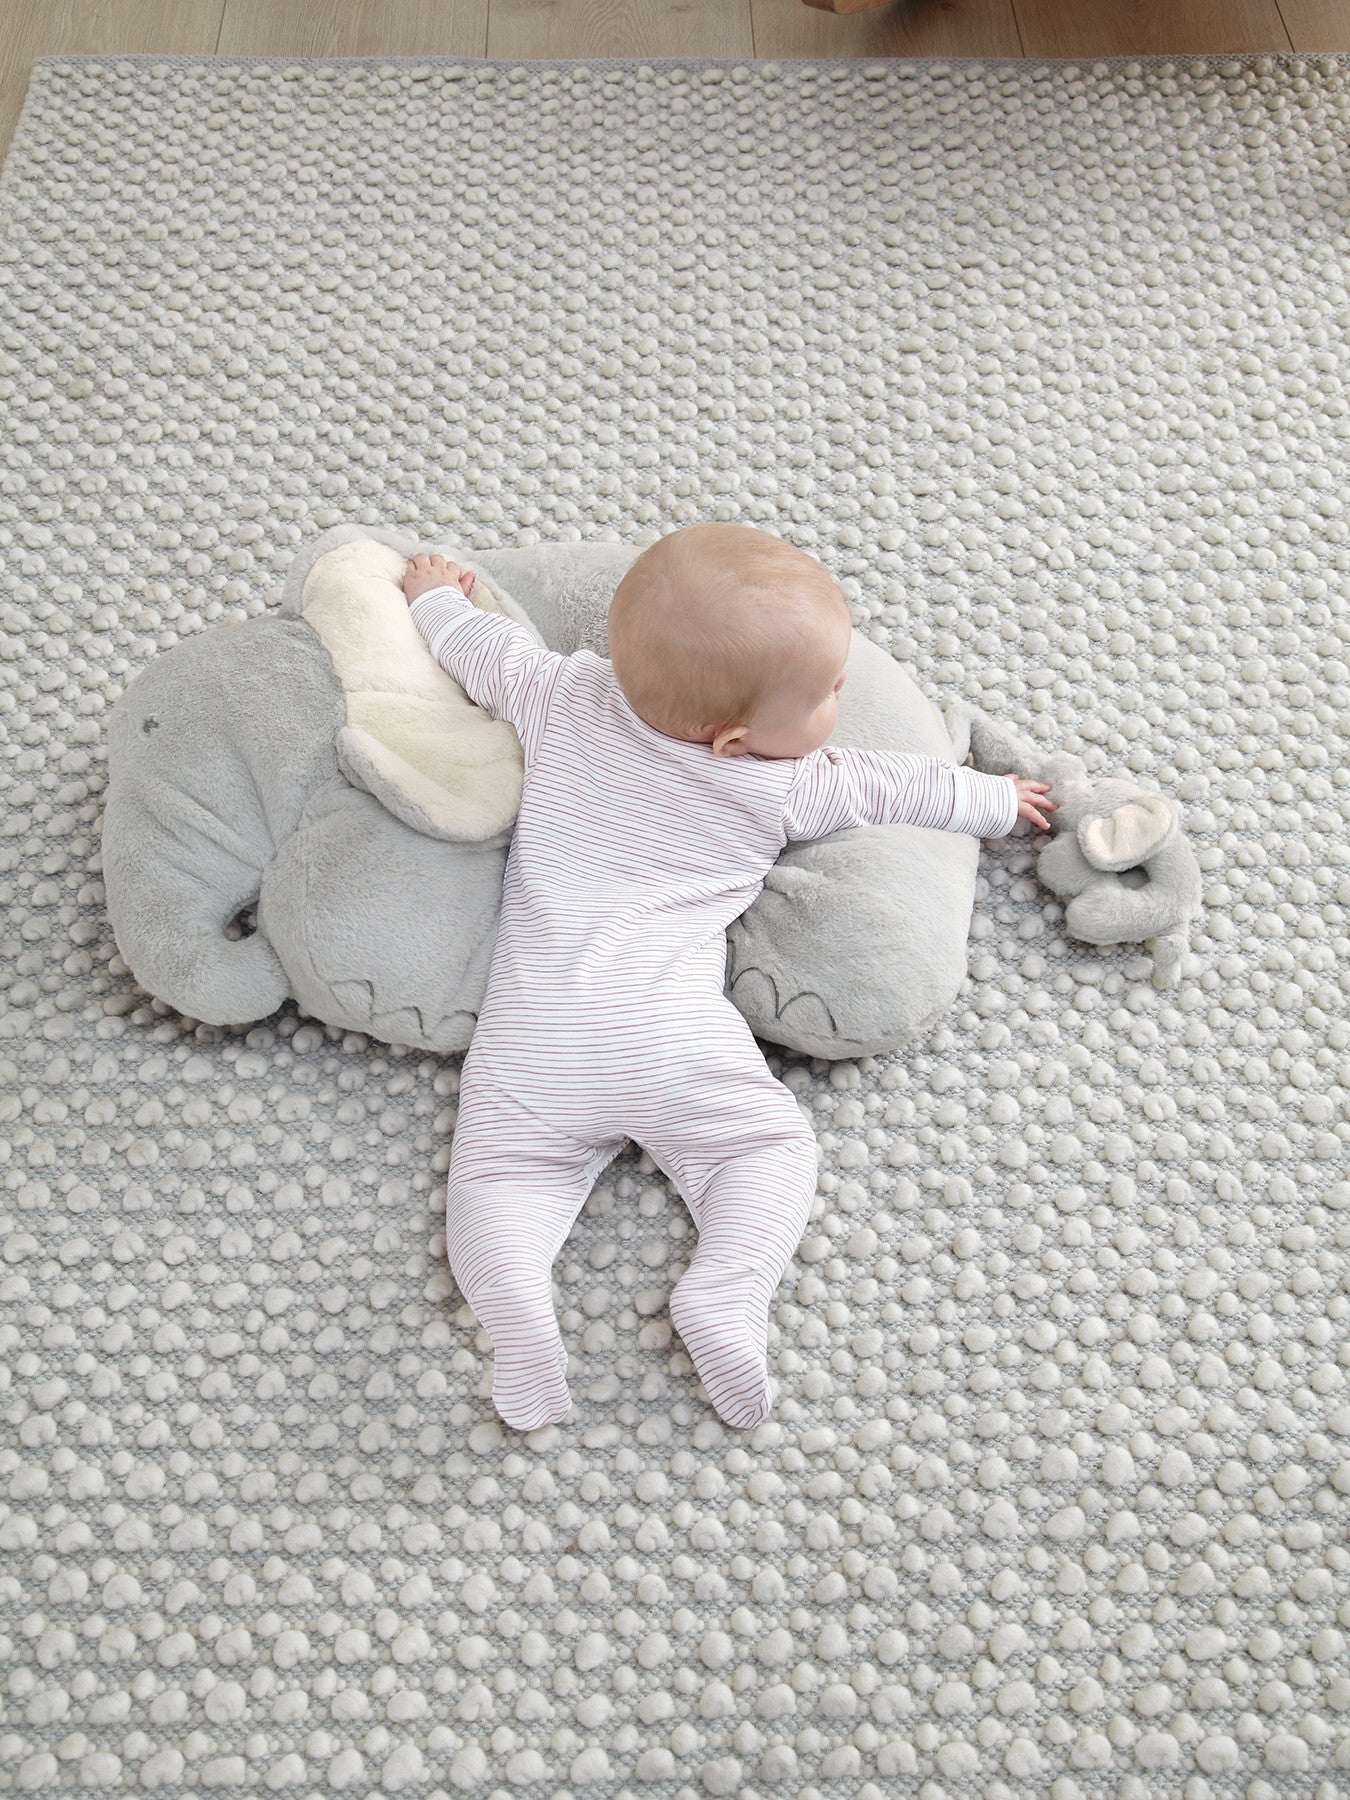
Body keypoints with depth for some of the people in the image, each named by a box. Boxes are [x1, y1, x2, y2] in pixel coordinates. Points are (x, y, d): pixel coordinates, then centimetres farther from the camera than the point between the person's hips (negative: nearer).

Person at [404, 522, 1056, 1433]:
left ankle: (513, 1296, -20)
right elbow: (894, 786, 17)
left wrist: (438, 597, 42)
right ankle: (725, 1289, -15)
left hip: (529, 1039, 2)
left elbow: (486, 650, 20)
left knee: (497, 1170, 9)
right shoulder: (784, 789, 2)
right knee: (773, 1145, 10)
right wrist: (997, 799, 34)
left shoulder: (564, 697, 6)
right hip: (674, 1042, -2)